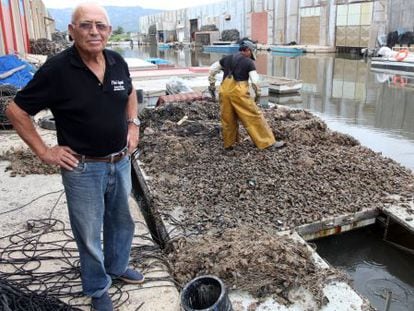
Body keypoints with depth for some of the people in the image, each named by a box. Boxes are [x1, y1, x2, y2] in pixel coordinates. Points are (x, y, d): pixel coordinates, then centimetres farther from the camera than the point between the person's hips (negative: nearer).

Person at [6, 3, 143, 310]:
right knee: (89, 235, 12)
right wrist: (44, 151, -11)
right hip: (83, 169, -5)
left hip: (121, 162, 5)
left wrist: (133, 124, 7)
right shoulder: (56, 70, -18)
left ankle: (118, 266, 49)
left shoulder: (118, 62, -3)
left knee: (122, 221, 23)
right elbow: (16, 111, -10)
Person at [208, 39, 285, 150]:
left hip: (224, 91, 5)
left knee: (228, 119, 16)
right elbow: (255, 81, -5)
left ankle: (228, 144, 27)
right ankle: (269, 143, 5)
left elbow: (212, 70, 17)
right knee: (254, 116, 1)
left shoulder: (227, 58, 17)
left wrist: (212, 86, 22)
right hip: (239, 92, -5)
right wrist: (258, 94, 8)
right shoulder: (248, 62, 2)